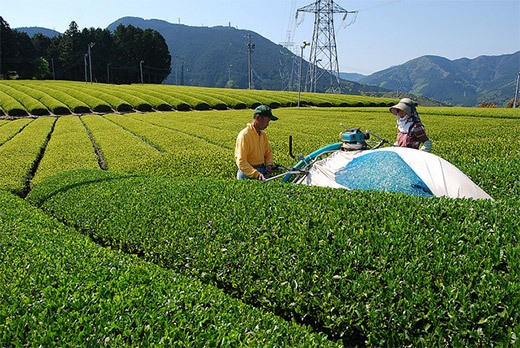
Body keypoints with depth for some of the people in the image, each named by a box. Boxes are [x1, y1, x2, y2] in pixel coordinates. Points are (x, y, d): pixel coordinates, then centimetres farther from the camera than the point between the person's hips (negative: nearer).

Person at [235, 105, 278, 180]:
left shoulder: (263, 134, 12)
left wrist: (269, 164, 2)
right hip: (248, 173, -6)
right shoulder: (244, 135, -13)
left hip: (263, 171, 7)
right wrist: (256, 174, -29)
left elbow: (268, 153, 24)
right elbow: (241, 162, -19)